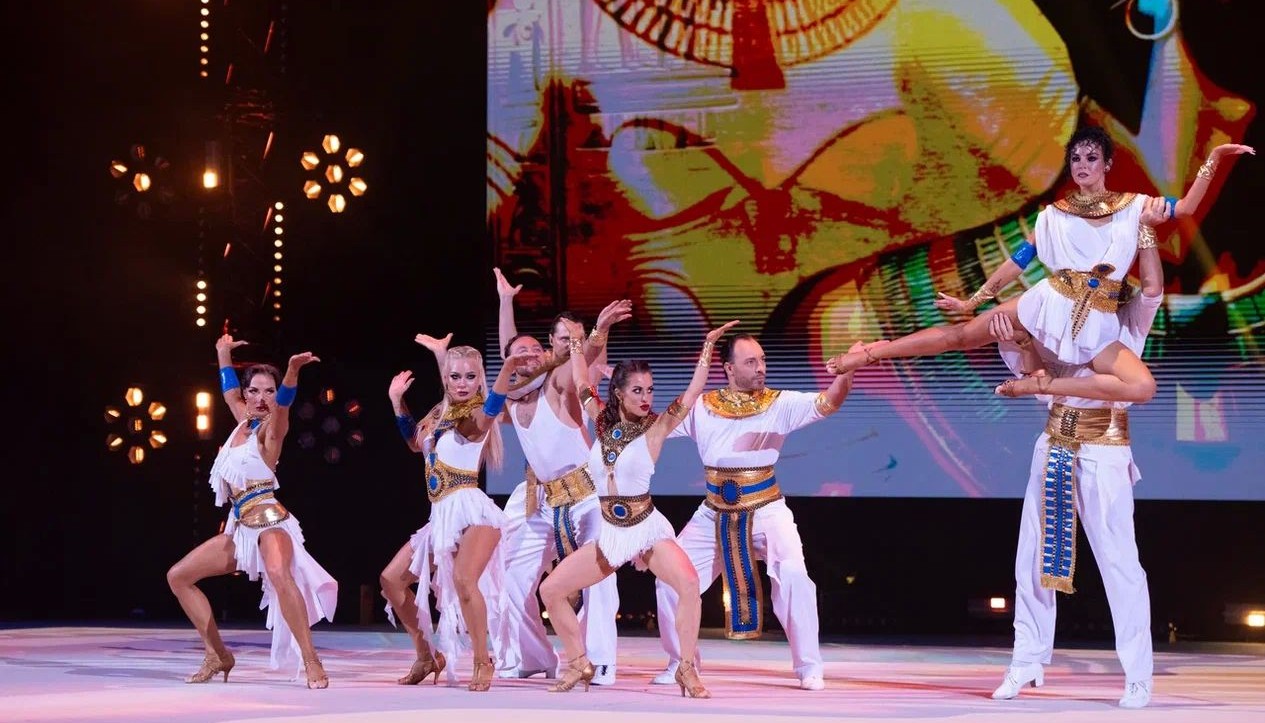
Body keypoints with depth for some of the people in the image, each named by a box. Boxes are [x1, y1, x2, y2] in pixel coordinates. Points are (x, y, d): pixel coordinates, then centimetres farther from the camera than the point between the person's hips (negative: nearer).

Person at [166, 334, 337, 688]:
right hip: (240, 527, 9)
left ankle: (311, 660, -38)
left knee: (279, 574, -39)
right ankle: (218, 655, 16)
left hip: (269, 521, -9)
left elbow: (281, 404, -29)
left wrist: (292, 373, -48)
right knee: (178, 576, 12)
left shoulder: (270, 428, -6)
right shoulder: (243, 420, 13)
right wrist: (224, 353, 43)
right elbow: (229, 391, 33)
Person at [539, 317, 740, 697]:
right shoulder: (603, 422, 3)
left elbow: (693, 391, -15)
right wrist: (576, 341, 19)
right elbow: (582, 384, 16)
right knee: (550, 590, -1)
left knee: (689, 585, -30)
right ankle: (579, 663, 15)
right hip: (609, 534, 4)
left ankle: (687, 670, -17)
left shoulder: (655, 429, -7)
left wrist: (708, 346, -20)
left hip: (648, 529, -4)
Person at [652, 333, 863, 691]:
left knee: (793, 576, -23)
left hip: (766, 511, -3)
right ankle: (680, 662, 23)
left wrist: (847, 371, -38)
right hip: (715, 515, 3)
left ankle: (809, 667, -6)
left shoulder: (779, 404, -7)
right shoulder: (702, 407, -1)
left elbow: (828, 402, -19)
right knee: (670, 579, 1)